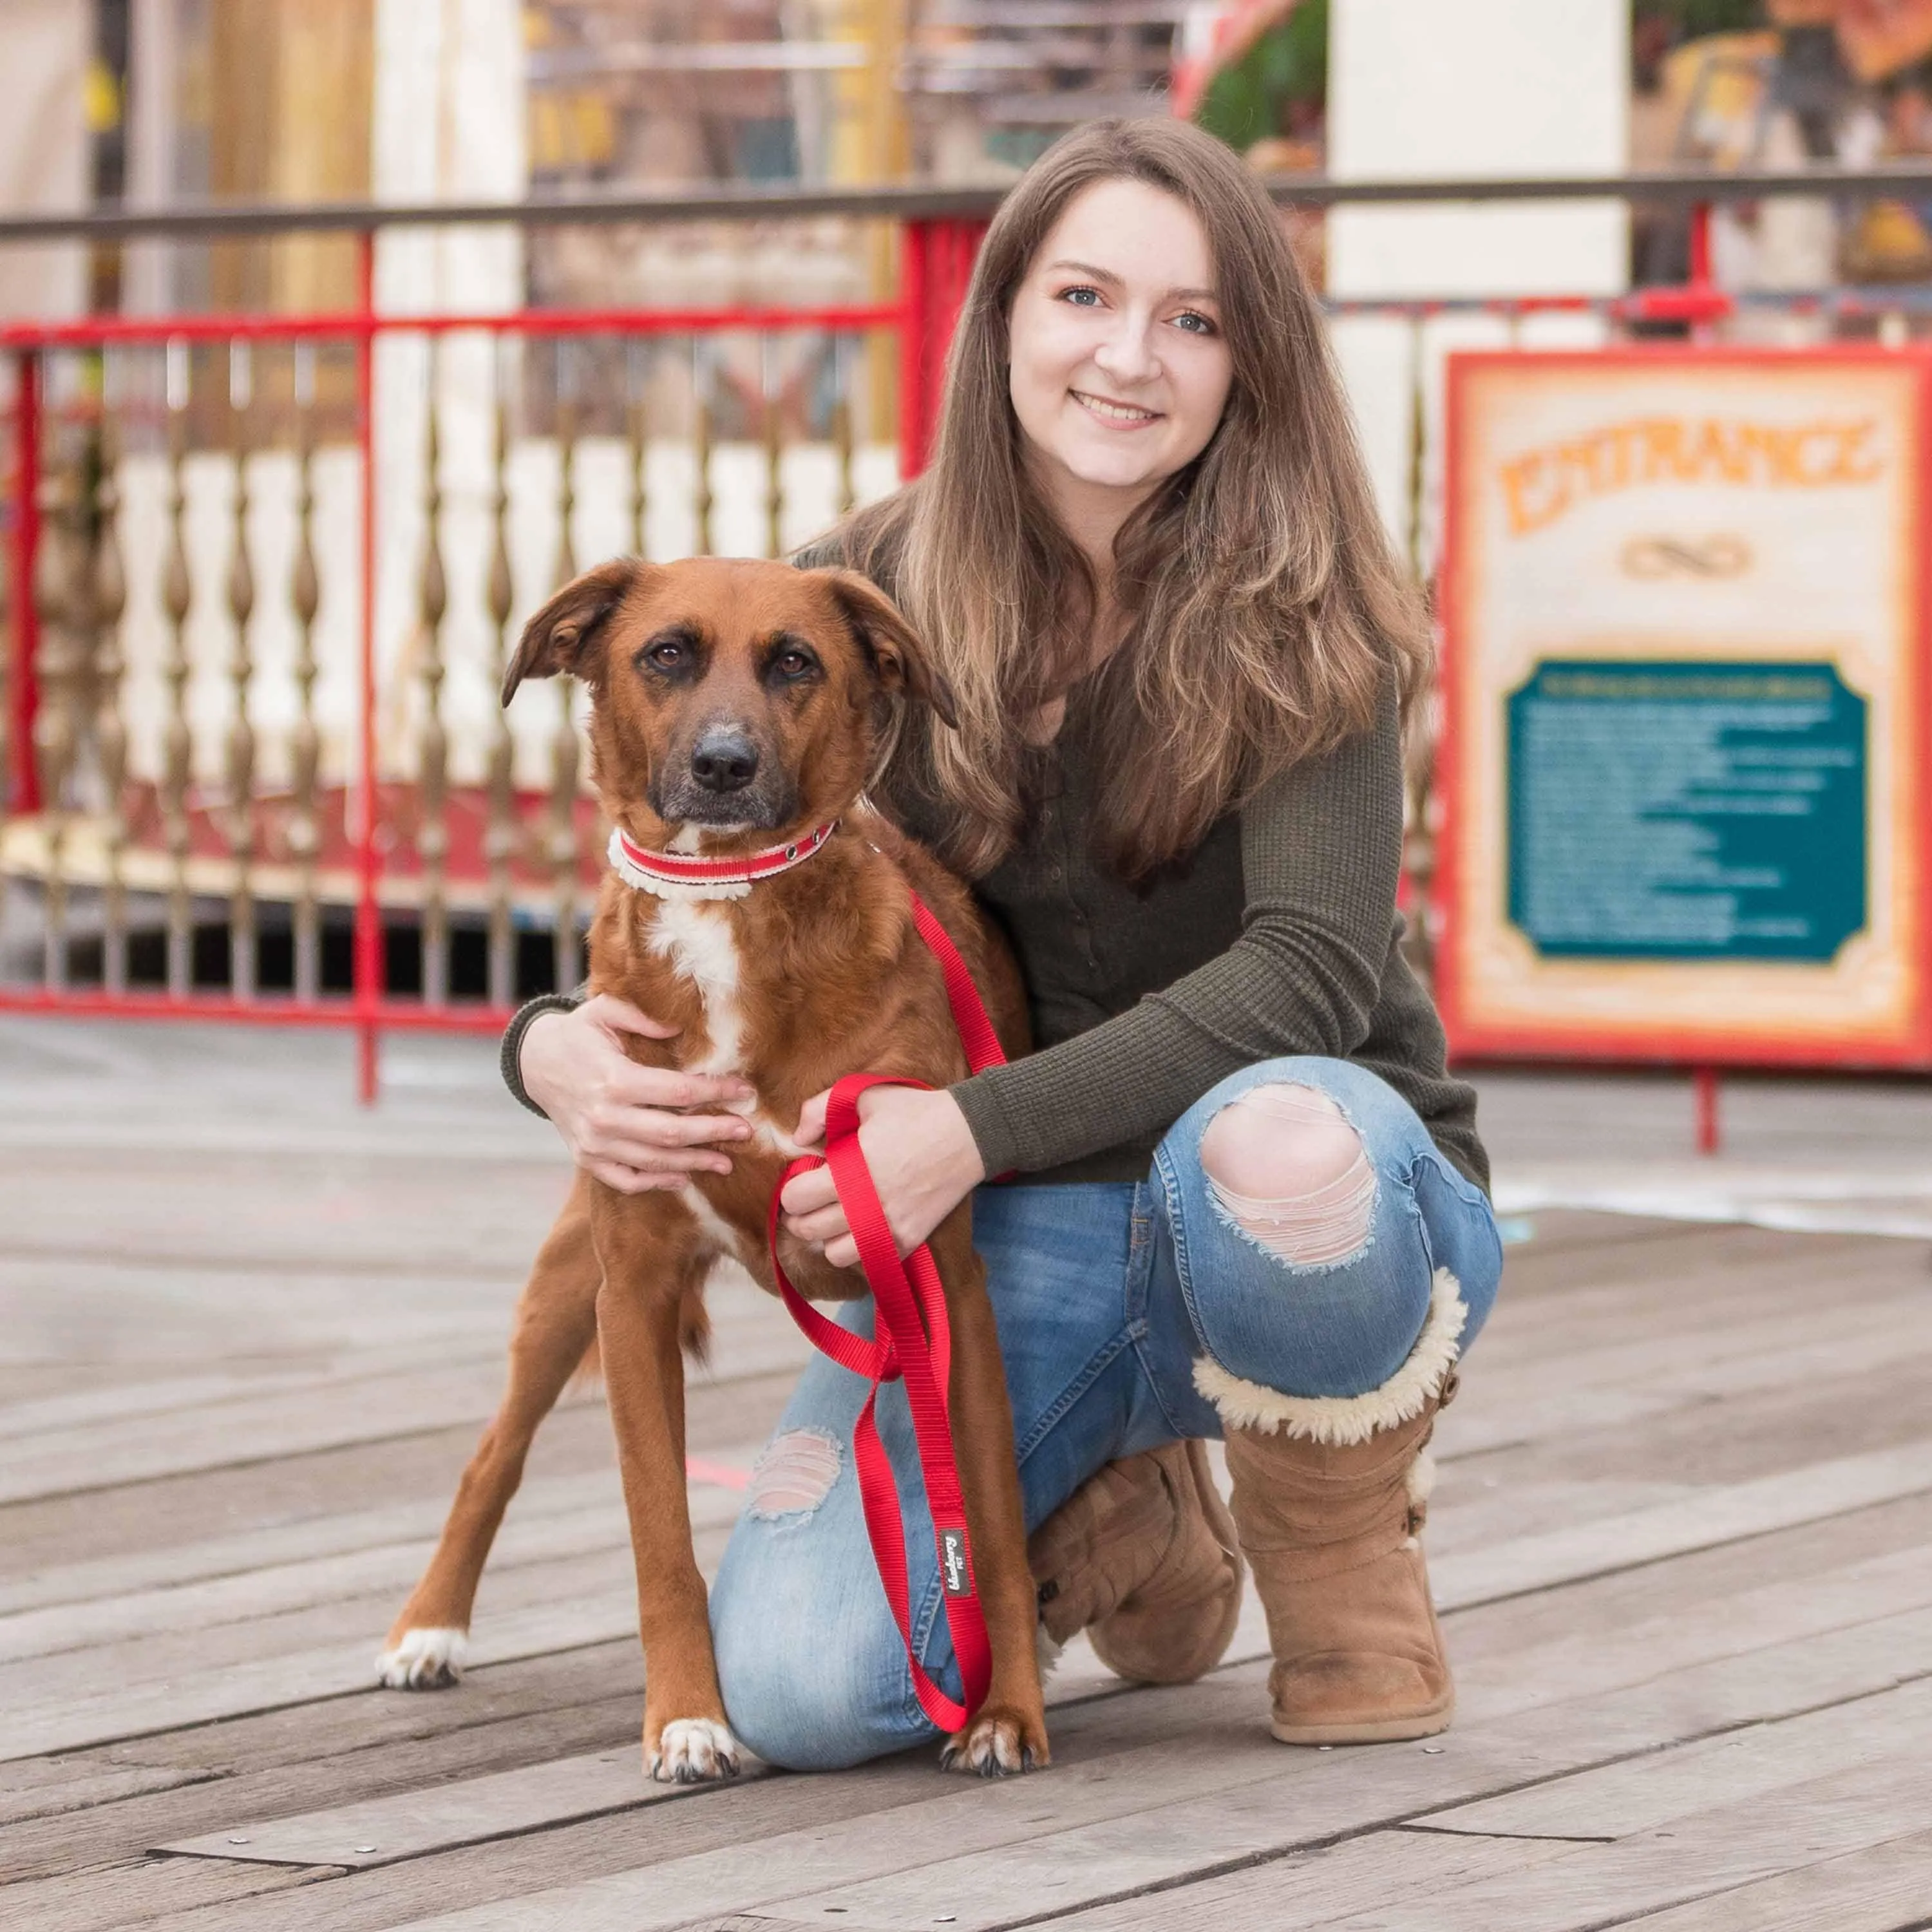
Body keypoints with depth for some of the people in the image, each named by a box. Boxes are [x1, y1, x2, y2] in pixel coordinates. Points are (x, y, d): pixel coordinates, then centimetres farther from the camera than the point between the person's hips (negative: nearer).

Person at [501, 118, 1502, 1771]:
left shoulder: (1297, 615, -12)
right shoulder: (873, 596, -2)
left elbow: (1317, 965, -24)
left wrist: (978, 1129, -34)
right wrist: (559, 1047, -21)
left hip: (1340, 1196, -3)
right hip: (1021, 1244, 3)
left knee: (1268, 1141, -41)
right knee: (800, 1689, -22)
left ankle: (1348, 1559, -6)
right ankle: (1108, 1518, 15)